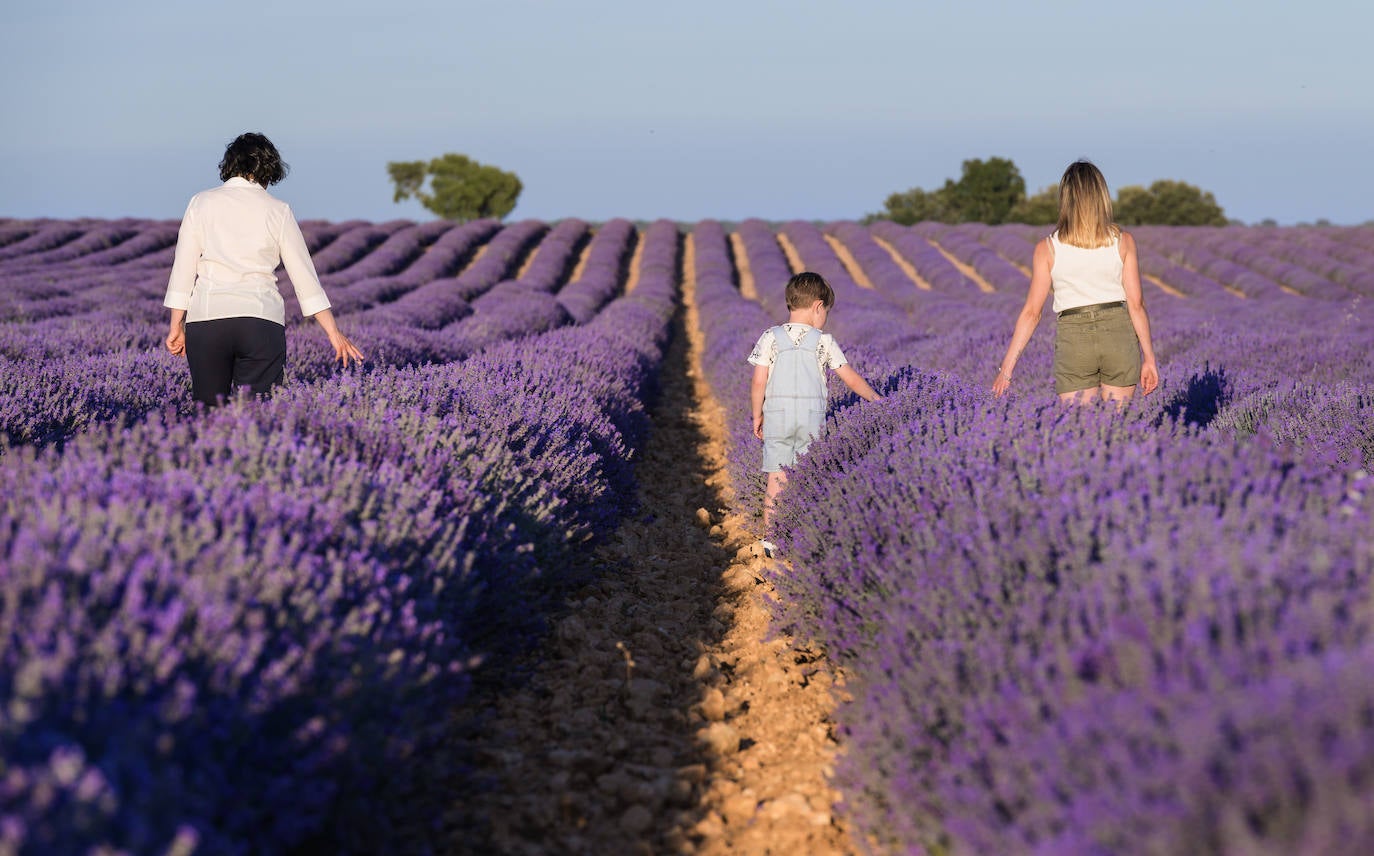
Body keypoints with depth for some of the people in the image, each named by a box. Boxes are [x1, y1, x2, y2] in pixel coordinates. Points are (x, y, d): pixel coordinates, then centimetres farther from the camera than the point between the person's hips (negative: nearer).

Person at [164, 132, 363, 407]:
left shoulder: (202, 202, 8)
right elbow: (304, 275, 7)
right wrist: (334, 332, 11)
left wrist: (176, 326, 12)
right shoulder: (278, 210, 7)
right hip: (262, 320, -1)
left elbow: (183, 268, 6)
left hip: (207, 315, 1)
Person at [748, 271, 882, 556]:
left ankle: (770, 538, 9)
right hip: (812, 415, -1)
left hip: (777, 414, 1)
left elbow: (758, 383, -3)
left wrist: (757, 416, 9)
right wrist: (877, 400, 18)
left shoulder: (770, 339, 0)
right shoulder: (823, 341, -1)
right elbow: (852, 379, 4)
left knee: (777, 479, 6)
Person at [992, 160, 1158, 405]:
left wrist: (1007, 366, 2)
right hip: (1118, 331, 1)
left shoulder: (1047, 249, -2)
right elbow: (1136, 304, 0)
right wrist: (1149, 358, 7)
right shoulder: (1123, 241, 1)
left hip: (1073, 337, -1)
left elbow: (1031, 312, -3)